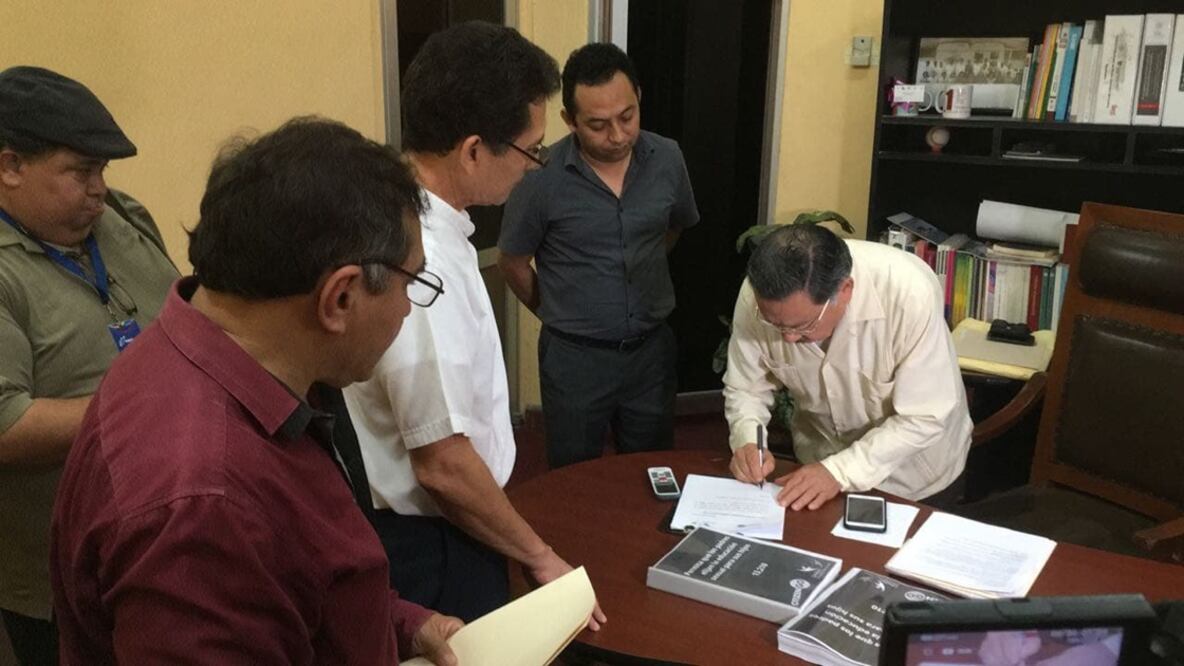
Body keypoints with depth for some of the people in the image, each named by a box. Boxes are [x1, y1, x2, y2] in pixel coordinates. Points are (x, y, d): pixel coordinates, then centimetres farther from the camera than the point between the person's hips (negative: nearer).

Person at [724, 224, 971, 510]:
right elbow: (745, 388, -8)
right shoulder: (757, 297, -23)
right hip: (820, 459, 2)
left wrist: (839, 471, -33)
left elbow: (923, 419, -26)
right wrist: (747, 441, -26)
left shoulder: (910, 294, -32)